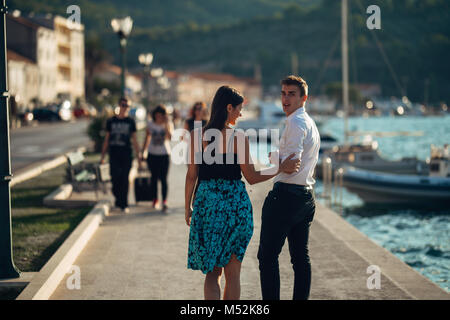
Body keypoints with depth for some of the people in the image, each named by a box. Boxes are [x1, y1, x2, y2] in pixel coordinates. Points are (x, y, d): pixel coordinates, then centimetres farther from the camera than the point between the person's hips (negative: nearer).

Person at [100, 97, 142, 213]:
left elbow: (134, 140, 8)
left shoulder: (131, 122, 7)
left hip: (126, 155, 0)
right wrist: (103, 156, 10)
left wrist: (138, 155, 2)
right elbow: (106, 139, 13)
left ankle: (124, 204, 5)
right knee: (115, 178, -7)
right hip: (114, 155, 0)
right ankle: (118, 199, 15)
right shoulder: (111, 121, 9)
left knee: (124, 179, -2)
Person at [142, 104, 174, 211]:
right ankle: (155, 200, 18)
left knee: (163, 178, -10)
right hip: (152, 154, 2)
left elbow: (169, 137, -18)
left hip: (164, 155, -2)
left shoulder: (168, 124, -2)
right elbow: (147, 139, 14)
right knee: (154, 178, 7)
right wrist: (142, 152, 13)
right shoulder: (150, 124, 4)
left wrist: (166, 124, -23)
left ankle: (164, 201, -15)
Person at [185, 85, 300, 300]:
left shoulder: (197, 136, -2)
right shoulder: (238, 138, -8)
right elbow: (252, 177, -5)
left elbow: (191, 176, 1)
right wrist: (281, 168, 4)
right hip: (235, 203, -2)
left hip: (206, 202, 2)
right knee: (232, 273, 11)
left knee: (212, 272, 10)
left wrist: (188, 207, 11)